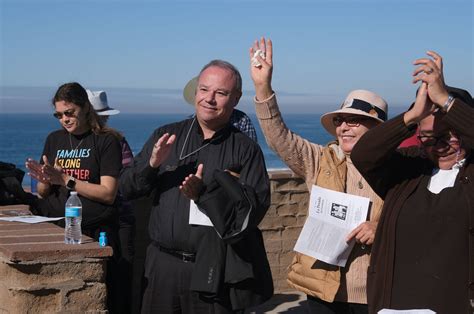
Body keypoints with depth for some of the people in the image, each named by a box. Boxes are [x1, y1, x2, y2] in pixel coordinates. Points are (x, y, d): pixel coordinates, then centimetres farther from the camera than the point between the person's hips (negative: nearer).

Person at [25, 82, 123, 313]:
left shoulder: (106, 140, -2)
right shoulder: (54, 140, 14)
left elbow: (108, 194, -9)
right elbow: (43, 194, 17)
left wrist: (65, 179, -12)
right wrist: (44, 179, -6)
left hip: (95, 233, -4)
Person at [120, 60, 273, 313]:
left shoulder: (246, 149, -1)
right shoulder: (166, 136, 8)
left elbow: (256, 207, -11)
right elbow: (126, 188, 7)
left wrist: (206, 192, -22)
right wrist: (152, 165, -13)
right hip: (164, 265, 3)